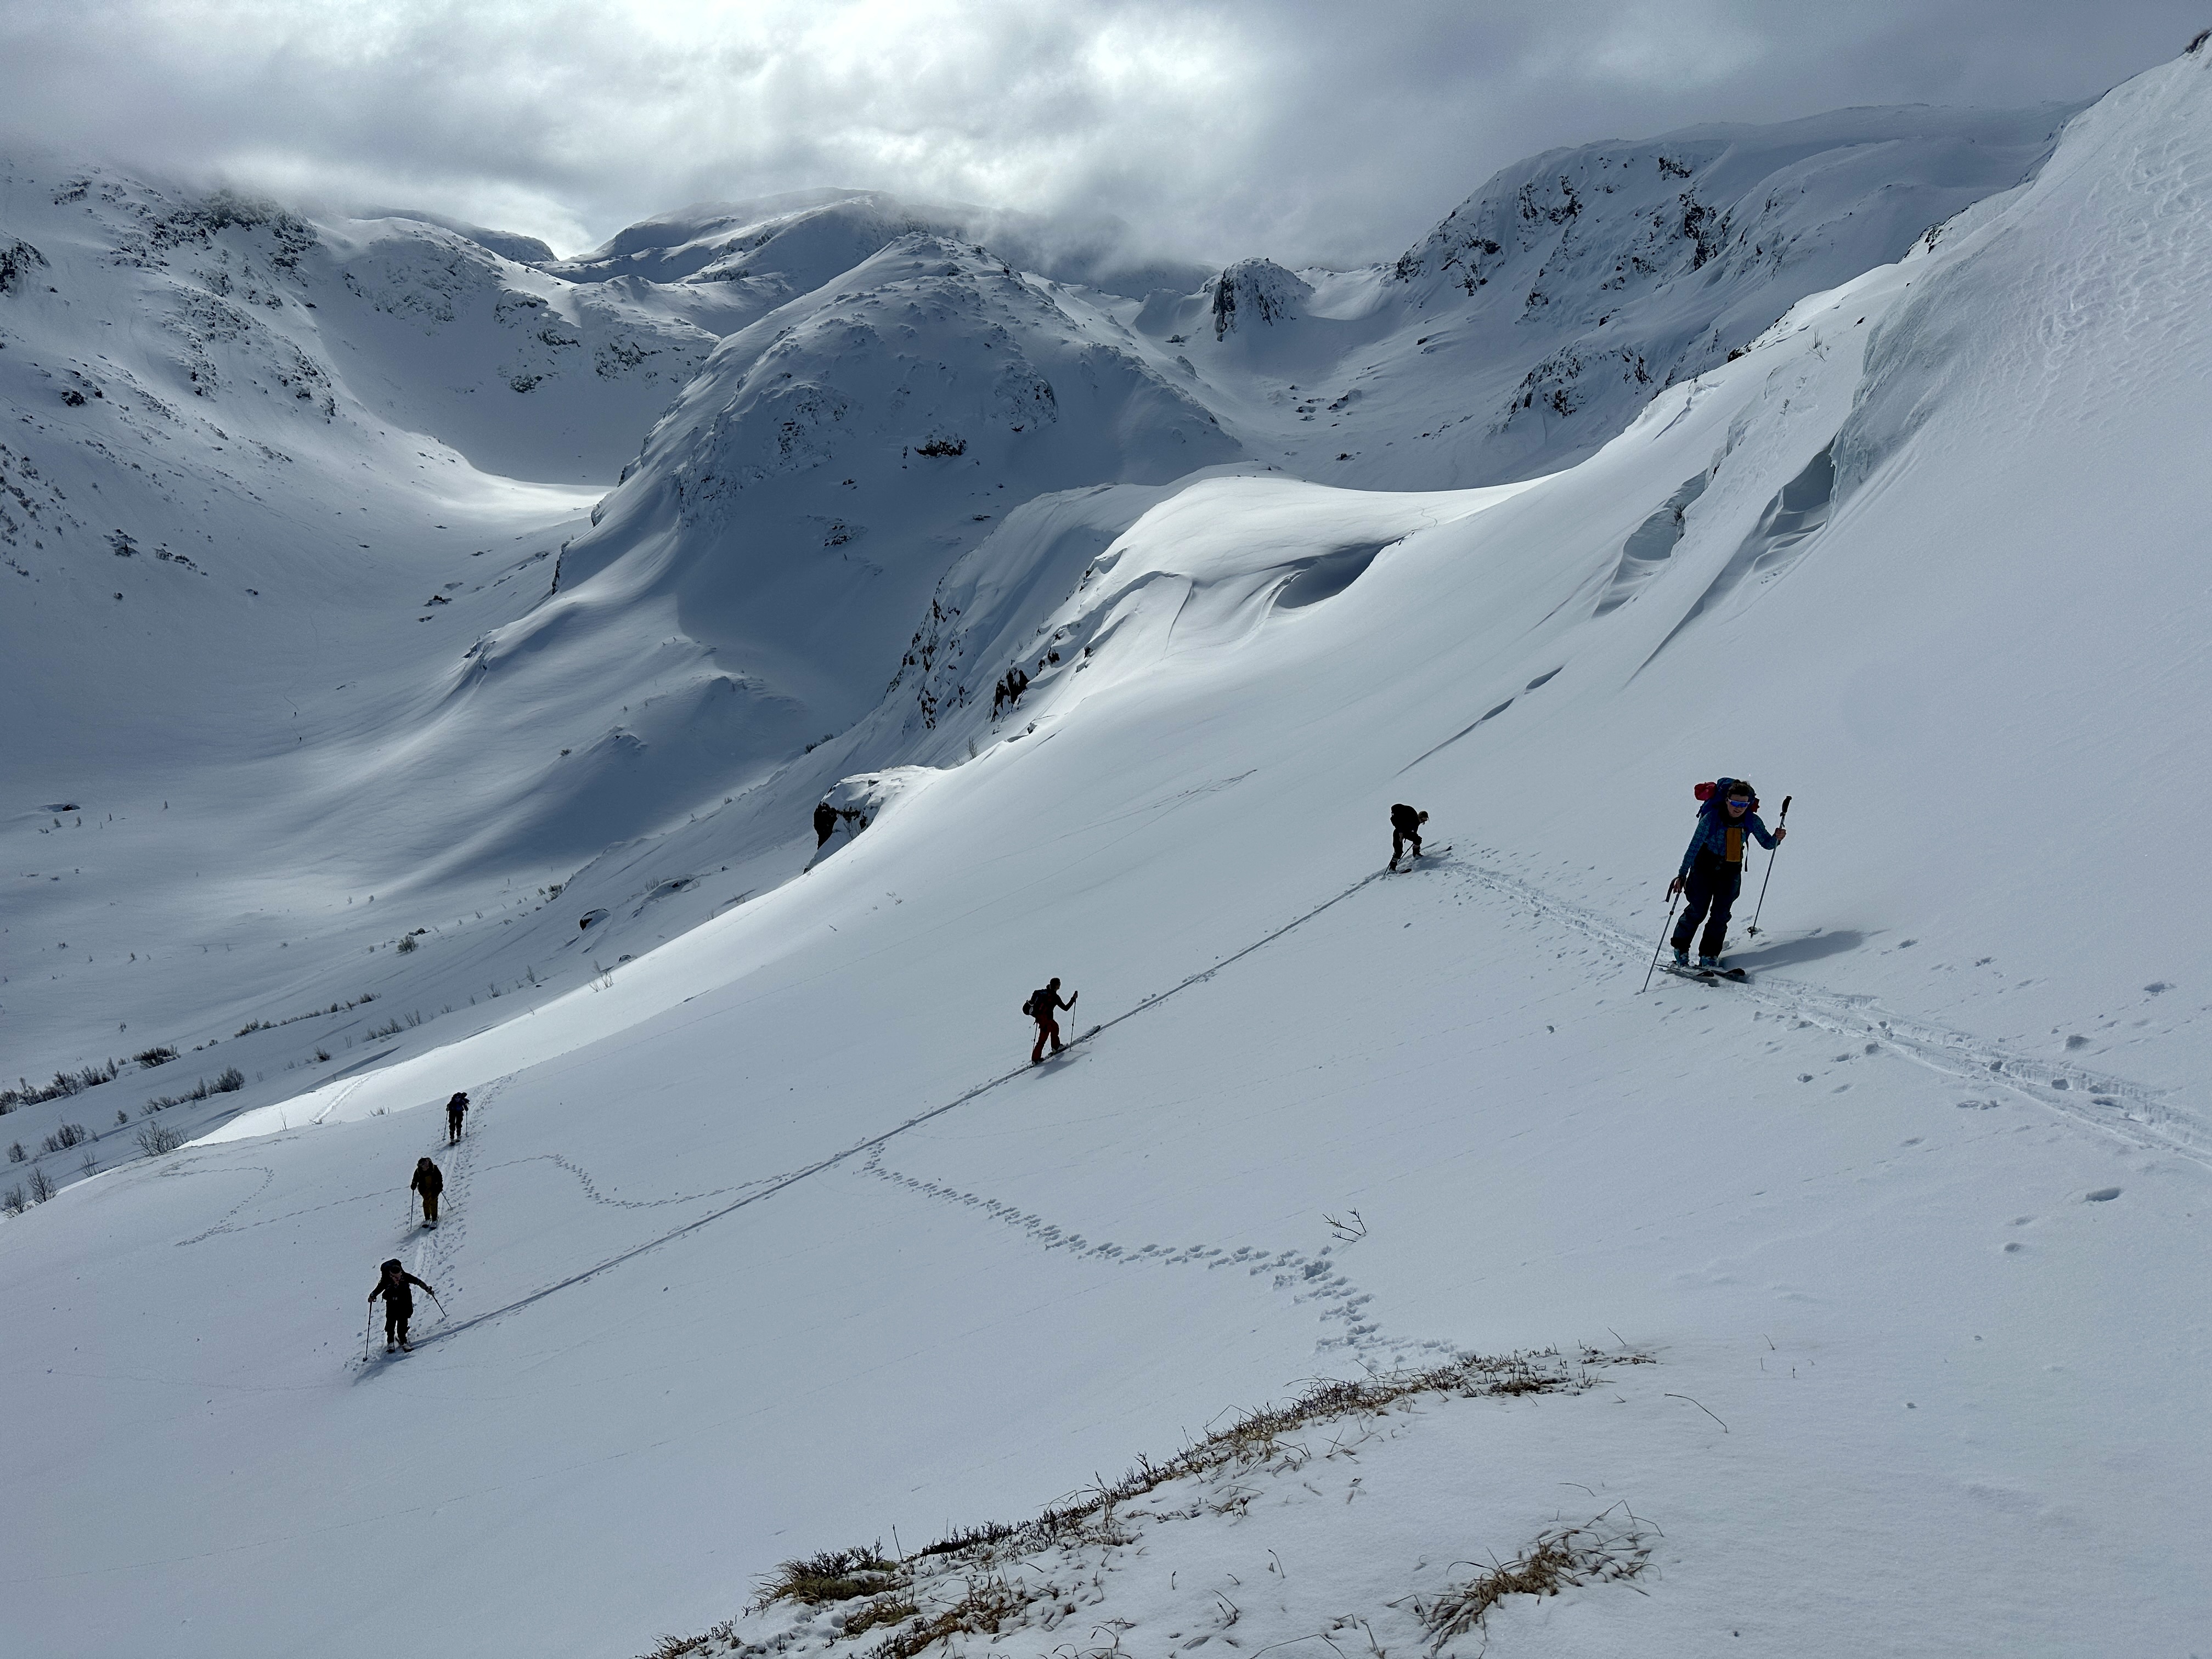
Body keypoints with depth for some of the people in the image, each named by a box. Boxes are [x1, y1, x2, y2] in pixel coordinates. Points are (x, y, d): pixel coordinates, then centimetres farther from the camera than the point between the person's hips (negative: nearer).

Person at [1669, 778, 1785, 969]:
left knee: (1721, 914, -2)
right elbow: (1694, 846, -22)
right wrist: (1682, 874, -26)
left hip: (1731, 869, 3)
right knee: (1697, 910, -3)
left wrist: (1776, 838, -26)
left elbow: (1766, 843, -1)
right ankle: (1680, 950, 13)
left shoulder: (1752, 821, -12)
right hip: (1705, 865, -3)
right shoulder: (1711, 817, -22)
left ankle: (1709, 956, 3)